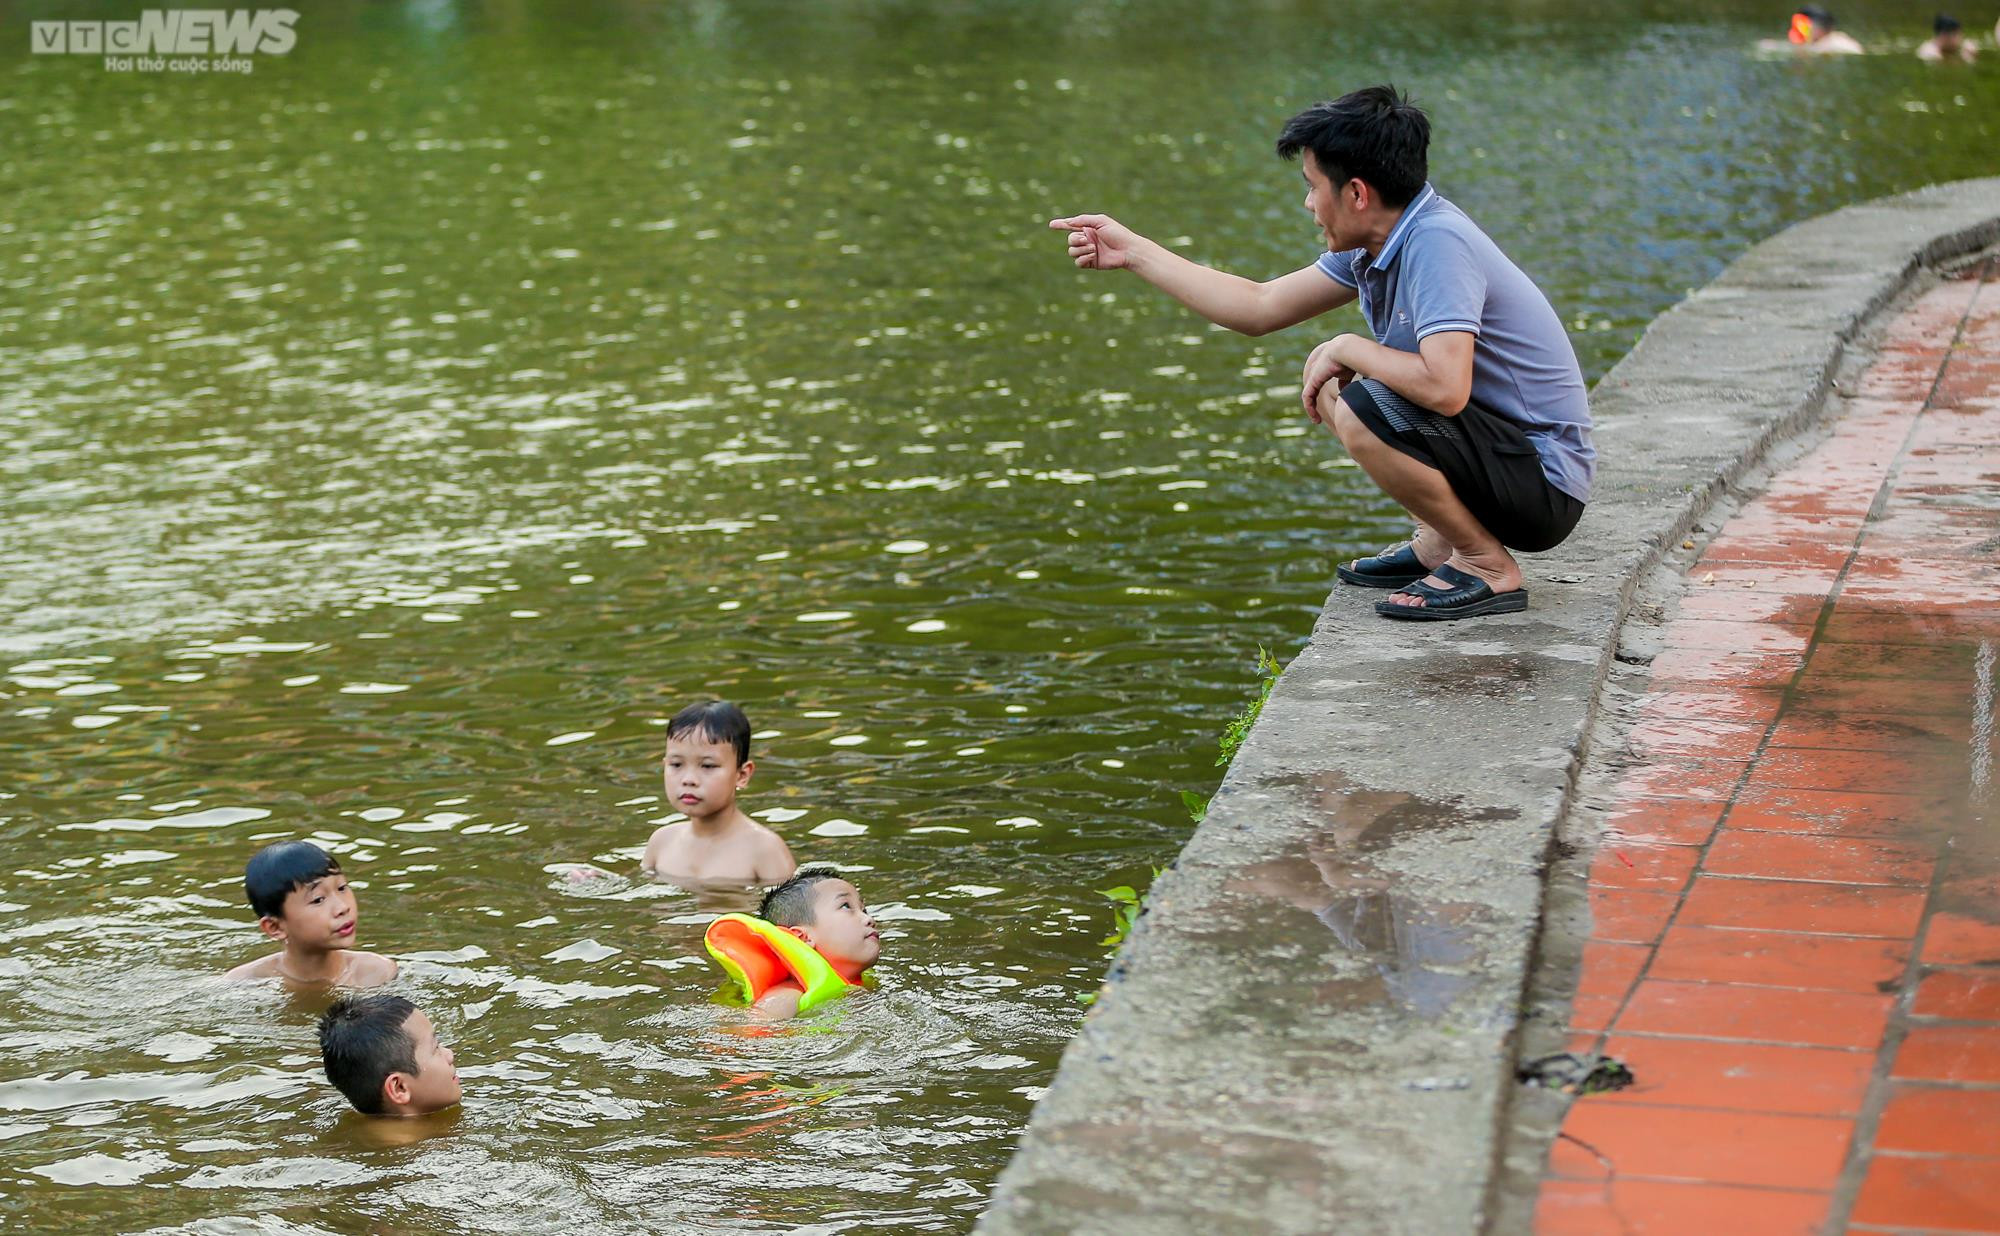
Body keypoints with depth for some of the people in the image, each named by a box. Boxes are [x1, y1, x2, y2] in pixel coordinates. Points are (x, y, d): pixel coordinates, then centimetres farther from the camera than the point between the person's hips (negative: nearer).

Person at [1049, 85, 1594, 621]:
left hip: (1544, 481, -10)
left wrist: (1349, 349, -18)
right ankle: (1437, 543, 16)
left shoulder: (1437, 242, -25)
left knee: (1362, 411, -27)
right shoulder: (1376, 242, 4)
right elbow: (1261, 307, 13)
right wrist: (1132, 250, 13)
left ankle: (1487, 566, -9)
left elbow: (1445, 388, -37)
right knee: (1330, 386, 17)